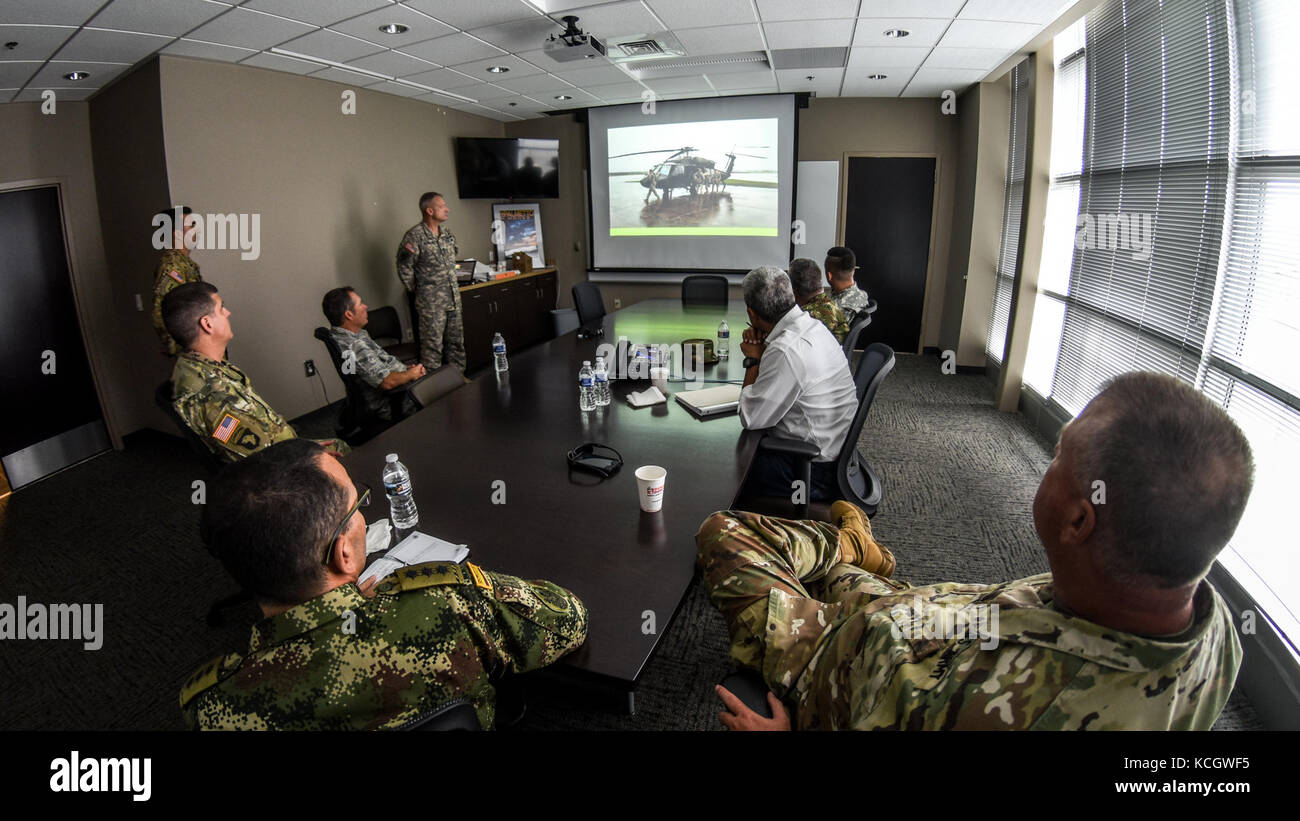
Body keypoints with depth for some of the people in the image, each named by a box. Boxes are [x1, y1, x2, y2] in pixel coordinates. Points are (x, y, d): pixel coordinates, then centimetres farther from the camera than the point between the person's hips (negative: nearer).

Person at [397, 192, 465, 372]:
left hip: (453, 298, 7)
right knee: (433, 345, -1)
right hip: (431, 302, -7)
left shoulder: (446, 232, 9)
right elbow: (404, 269, -10)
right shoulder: (414, 236, -13)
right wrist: (416, 290, -3)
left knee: (456, 341, 13)